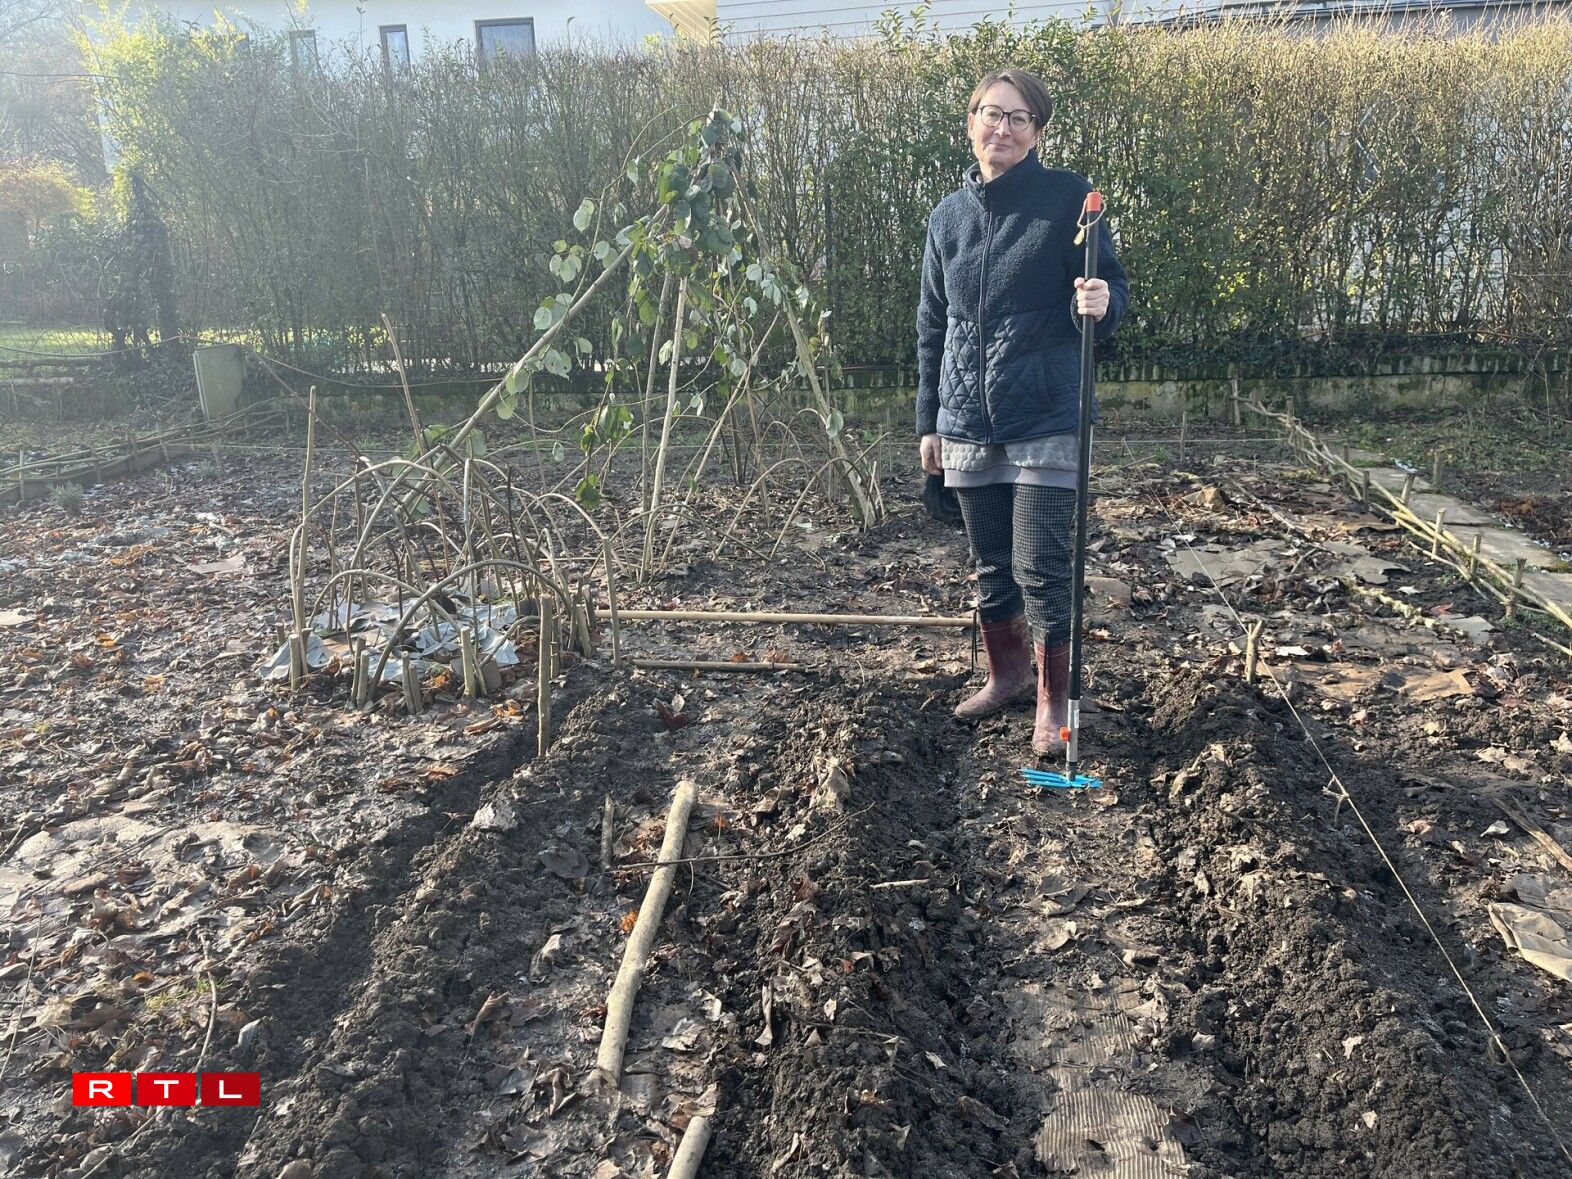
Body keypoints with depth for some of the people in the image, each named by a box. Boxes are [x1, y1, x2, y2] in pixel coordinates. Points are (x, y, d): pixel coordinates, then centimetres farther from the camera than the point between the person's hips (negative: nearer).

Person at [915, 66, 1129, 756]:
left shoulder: (1067, 197, -4)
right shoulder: (948, 216, 9)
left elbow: (1113, 293, -1)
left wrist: (1098, 304, -26)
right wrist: (928, 421, 13)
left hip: (1046, 422, -4)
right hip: (967, 425, 5)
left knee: (1043, 569, -3)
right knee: (990, 565, 15)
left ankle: (1055, 699, 15)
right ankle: (1007, 673, 36)